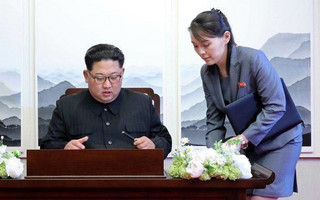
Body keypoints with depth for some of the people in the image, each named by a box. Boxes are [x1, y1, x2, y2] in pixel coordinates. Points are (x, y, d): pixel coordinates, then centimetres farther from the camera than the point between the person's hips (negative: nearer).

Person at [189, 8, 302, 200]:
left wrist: (244, 138, -26)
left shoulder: (254, 59, -21)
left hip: (279, 140, -5)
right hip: (247, 142, 6)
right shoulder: (207, 72, -2)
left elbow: (276, 106, -22)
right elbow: (214, 120, 1)